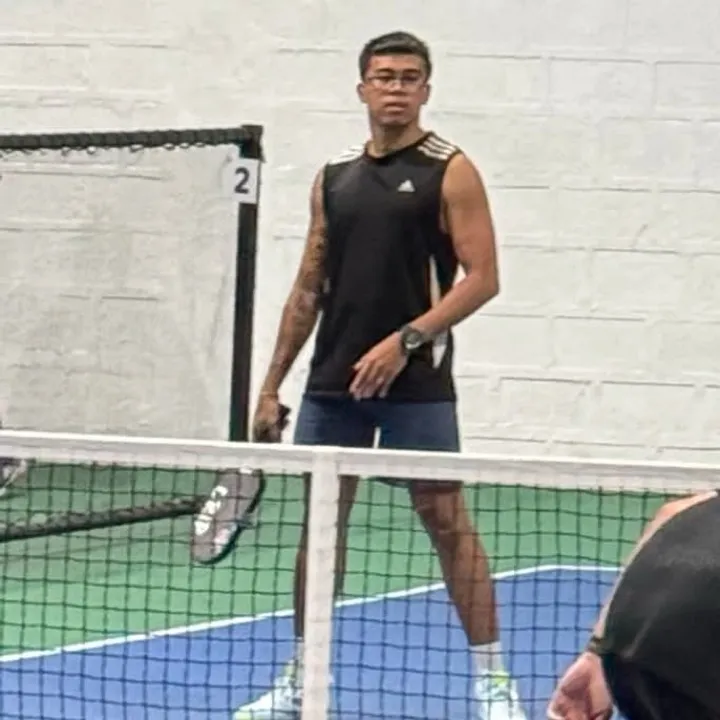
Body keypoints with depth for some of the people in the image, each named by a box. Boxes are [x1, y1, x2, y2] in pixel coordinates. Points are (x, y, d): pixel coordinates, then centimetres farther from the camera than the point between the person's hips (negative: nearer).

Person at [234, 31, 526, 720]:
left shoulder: (449, 172, -3)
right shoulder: (333, 177, 13)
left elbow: (481, 277, -9)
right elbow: (308, 288, 16)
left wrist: (405, 339, -19)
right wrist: (271, 387, 13)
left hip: (415, 383, -5)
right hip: (333, 381, 5)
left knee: (446, 521, -4)